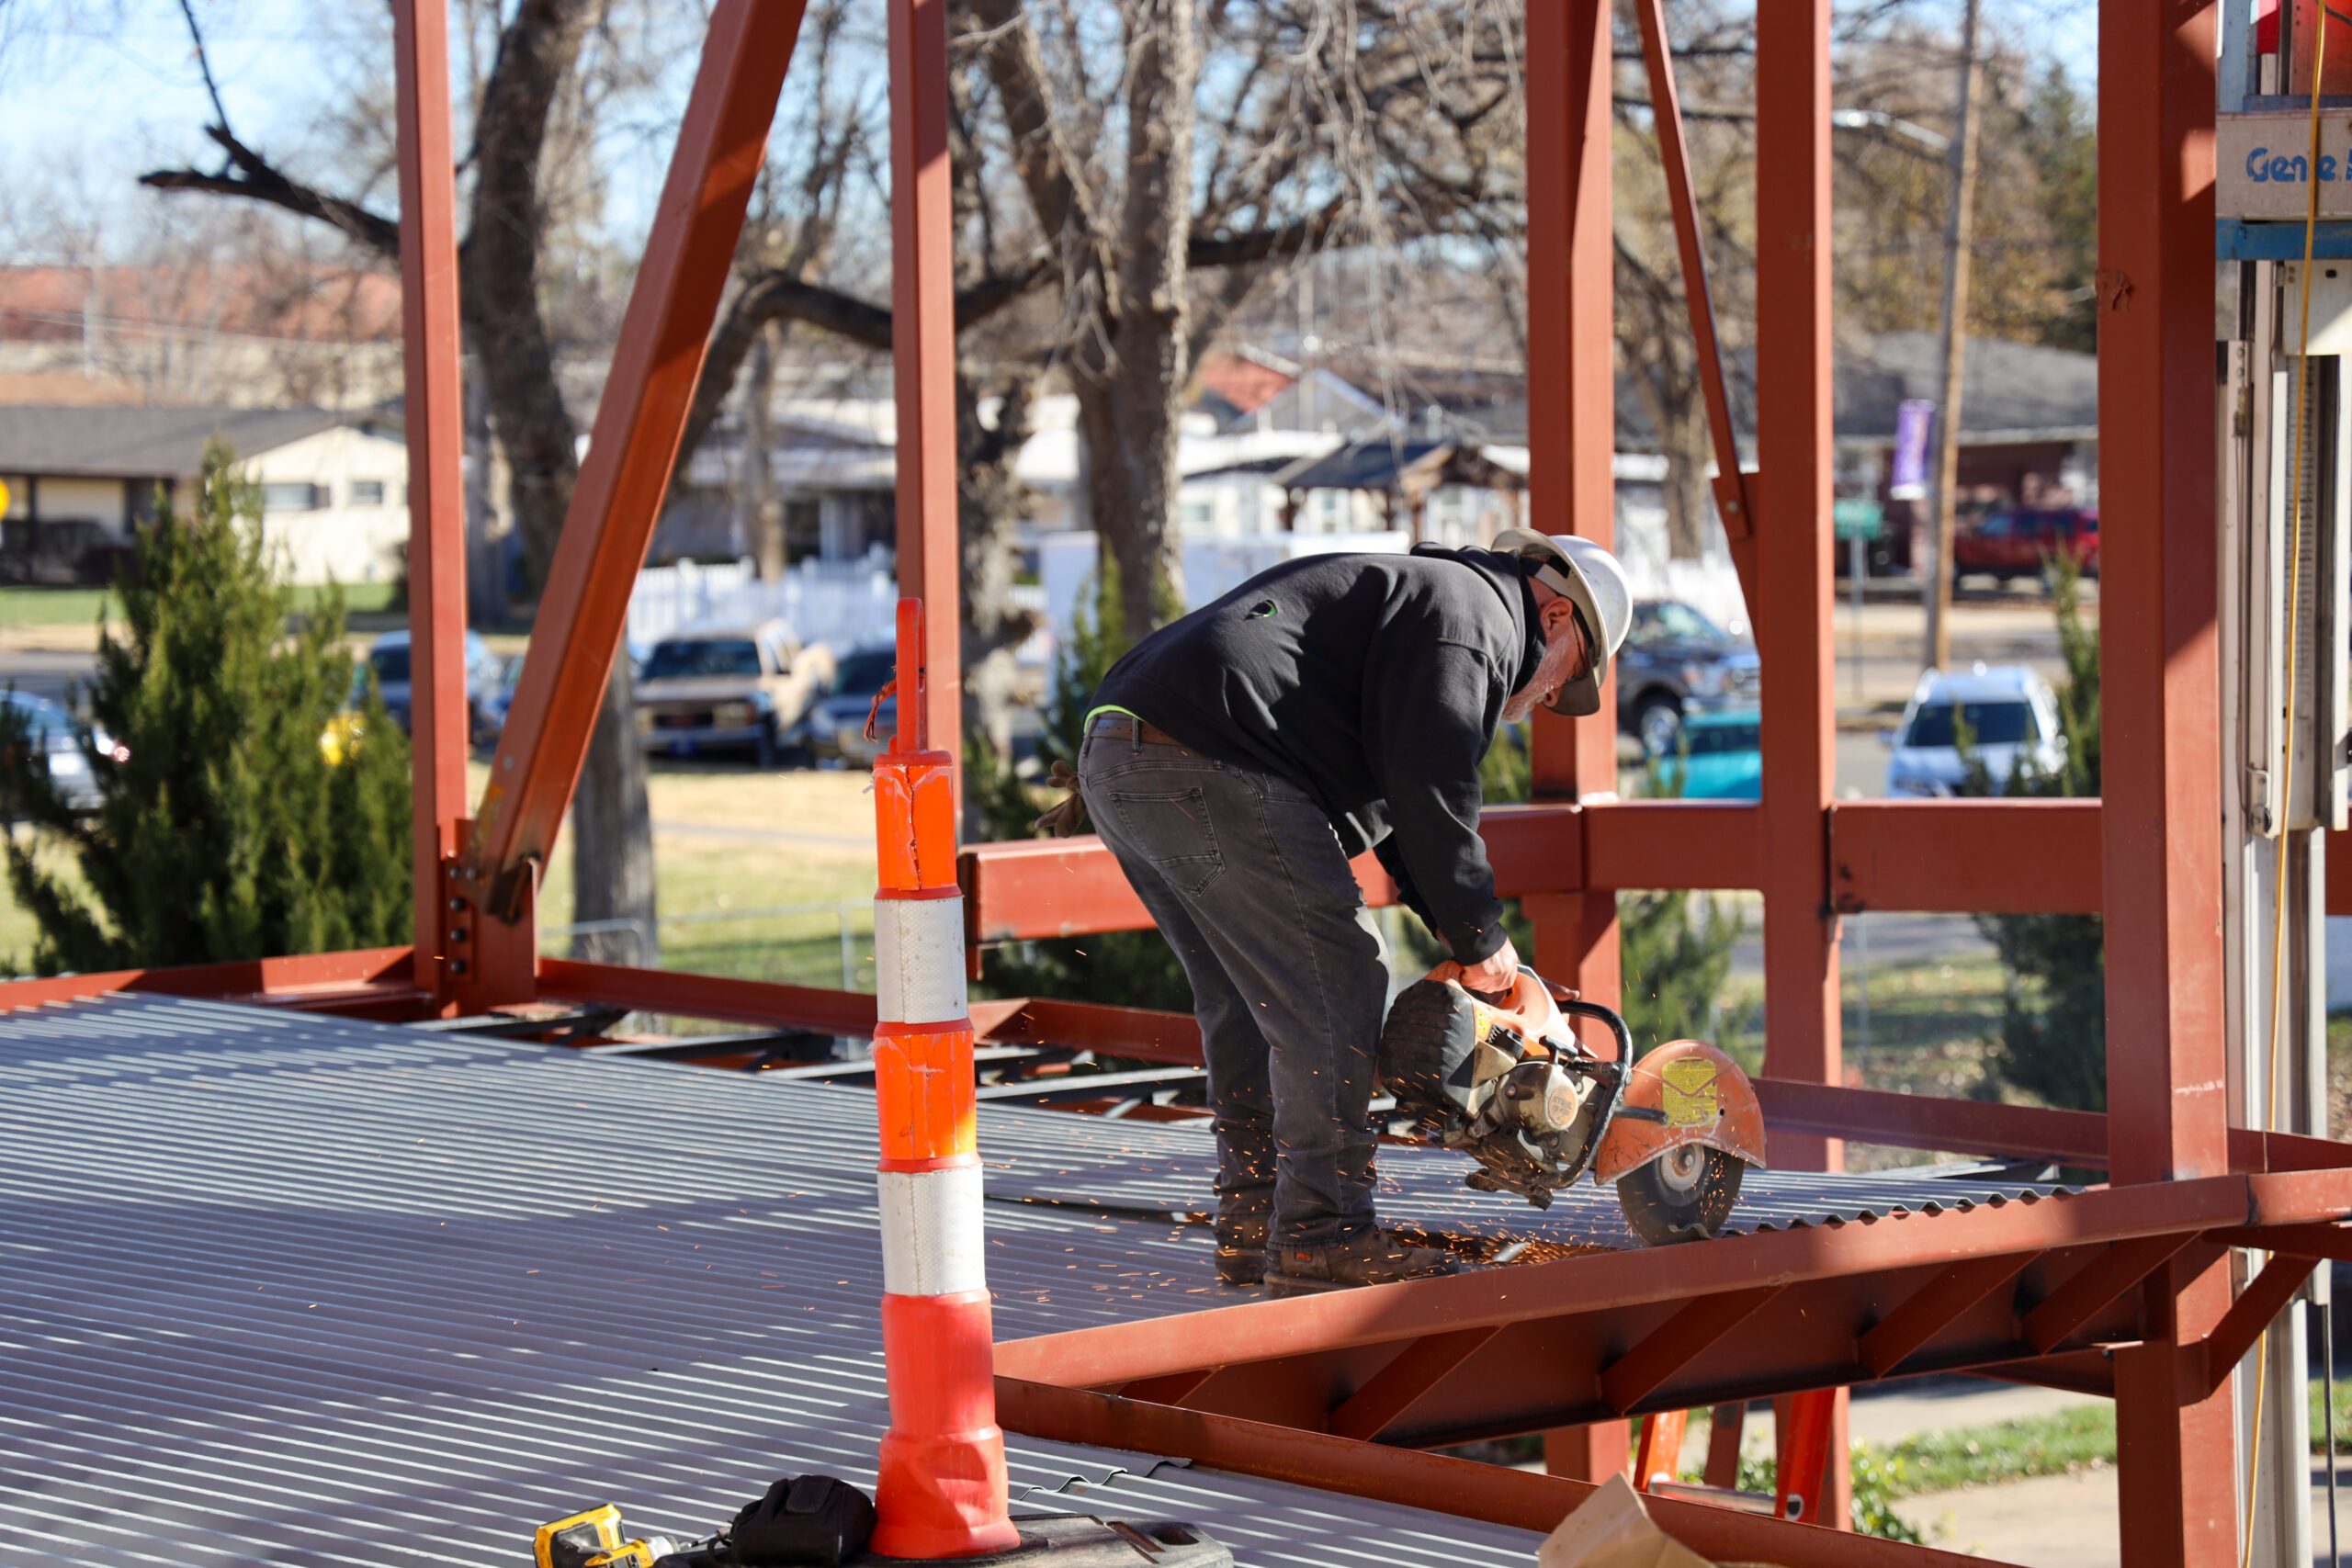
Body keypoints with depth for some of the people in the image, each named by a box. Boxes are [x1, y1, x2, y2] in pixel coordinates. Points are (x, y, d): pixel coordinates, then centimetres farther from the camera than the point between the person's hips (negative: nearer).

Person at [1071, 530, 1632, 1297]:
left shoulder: (1410, 592, 35)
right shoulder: (1477, 614, 3)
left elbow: (1395, 807, 35)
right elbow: (1429, 791, -9)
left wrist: (1471, 940, 28)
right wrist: (1481, 938, 1)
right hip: (1210, 766, -11)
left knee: (1246, 1000, 20)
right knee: (1332, 988, -5)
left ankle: (1254, 1221, 24)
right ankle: (1319, 1238, -3)